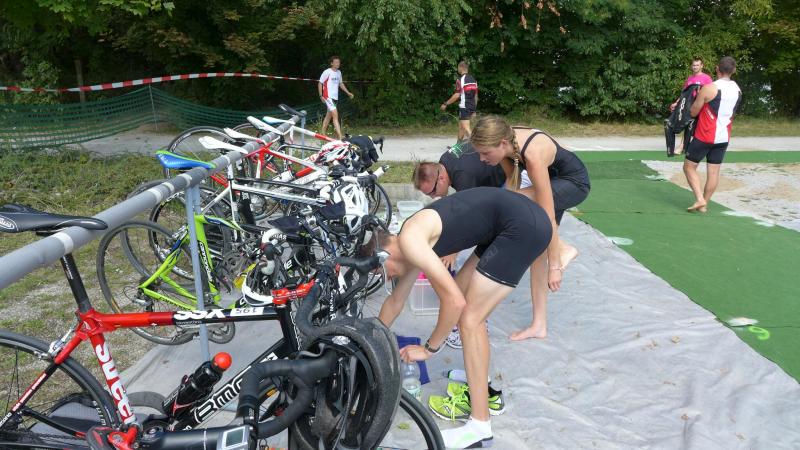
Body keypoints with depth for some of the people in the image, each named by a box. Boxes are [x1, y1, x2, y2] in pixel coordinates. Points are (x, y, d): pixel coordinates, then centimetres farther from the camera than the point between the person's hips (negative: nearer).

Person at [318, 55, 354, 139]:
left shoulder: (339, 72, 11)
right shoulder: (327, 72, -11)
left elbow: (341, 83, 23)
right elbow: (320, 83, -6)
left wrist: (348, 92, 15)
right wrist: (321, 96, -11)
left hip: (335, 97, 8)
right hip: (328, 97, -8)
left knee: (328, 116, 14)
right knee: (335, 115, -15)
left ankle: (322, 134, 25)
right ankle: (340, 137, -20)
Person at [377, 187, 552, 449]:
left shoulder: (409, 240, -11)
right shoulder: (415, 243, 17)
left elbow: (454, 301, -17)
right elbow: (395, 302, 31)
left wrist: (429, 349, -3)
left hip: (525, 226, -10)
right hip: (518, 220, 10)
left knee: (469, 318, -7)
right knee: (462, 290, 18)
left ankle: (479, 427, -1)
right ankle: (480, 384, 32)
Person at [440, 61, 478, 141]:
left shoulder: (461, 80, -11)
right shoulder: (473, 79, 13)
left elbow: (457, 95, -16)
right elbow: (476, 96, 16)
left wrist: (446, 104, -8)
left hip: (464, 107, -8)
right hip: (472, 107, 8)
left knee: (466, 128, -10)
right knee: (461, 126, 20)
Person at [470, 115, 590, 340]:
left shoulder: (533, 156, -39)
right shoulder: (504, 141, -18)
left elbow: (548, 217, -36)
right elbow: (512, 178, 0)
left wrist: (554, 265, -32)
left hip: (575, 182, -8)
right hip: (554, 180, 8)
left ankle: (563, 249, -11)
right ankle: (539, 325, 10)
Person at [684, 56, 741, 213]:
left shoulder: (709, 88, -15)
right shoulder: (737, 90, 6)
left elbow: (693, 112, -8)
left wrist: (698, 98, 10)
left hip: (705, 136, -6)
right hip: (724, 137, 6)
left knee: (689, 167, 6)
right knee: (714, 171, 9)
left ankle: (699, 199, -6)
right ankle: (704, 204, 15)